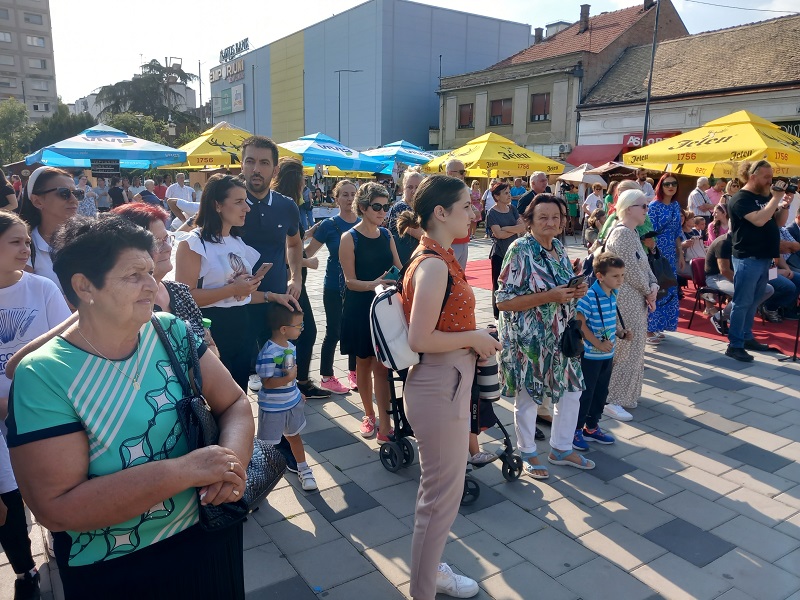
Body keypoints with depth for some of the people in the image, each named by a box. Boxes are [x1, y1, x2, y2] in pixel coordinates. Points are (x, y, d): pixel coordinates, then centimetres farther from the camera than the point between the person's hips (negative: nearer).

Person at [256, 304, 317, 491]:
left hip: (293, 402, 8)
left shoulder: (291, 347, 0)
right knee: (267, 443, 8)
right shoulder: (268, 354, -27)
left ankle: (303, 469, 36)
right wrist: (288, 378, -34)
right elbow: (267, 382, -24)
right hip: (272, 407, -7)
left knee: (294, 436, 22)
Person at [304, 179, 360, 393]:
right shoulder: (329, 225, -7)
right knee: (334, 332, 3)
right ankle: (327, 377, 18)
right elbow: (308, 252, -3)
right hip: (334, 287, -4)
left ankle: (354, 373, 28)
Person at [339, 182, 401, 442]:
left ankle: (384, 424, 0)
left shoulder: (386, 235, 7)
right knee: (364, 362, 11)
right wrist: (372, 284, -30)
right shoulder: (349, 238, -7)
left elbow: (399, 270, 8)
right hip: (359, 310, -2)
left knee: (381, 365, -2)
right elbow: (350, 281, -12)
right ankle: (369, 415, 28)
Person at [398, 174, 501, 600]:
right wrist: (474, 337, -15)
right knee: (442, 496, 5)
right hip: (439, 388, -10)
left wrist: (475, 338, 5)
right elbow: (420, 339, -26)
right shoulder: (434, 265, -22)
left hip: (447, 384, 10)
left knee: (439, 488, 24)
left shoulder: (438, 258, 8)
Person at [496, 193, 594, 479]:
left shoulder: (559, 249, 5)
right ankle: (527, 453, 31)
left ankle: (561, 449, 35)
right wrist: (549, 297, -26)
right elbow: (503, 301, -20)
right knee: (528, 397, 9)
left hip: (560, 336, 7)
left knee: (571, 391, 15)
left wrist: (577, 291, -6)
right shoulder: (520, 250, -16)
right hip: (528, 339, -7)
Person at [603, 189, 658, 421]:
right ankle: (611, 400, 2)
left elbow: (644, 266, 14)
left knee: (632, 348, 16)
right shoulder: (623, 233, -17)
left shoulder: (632, 233, 15)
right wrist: (648, 293, -7)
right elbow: (632, 271, -20)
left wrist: (653, 286, -3)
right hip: (625, 301, -10)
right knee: (626, 350, -5)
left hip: (636, 300, 10)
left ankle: (623, 394, 28)